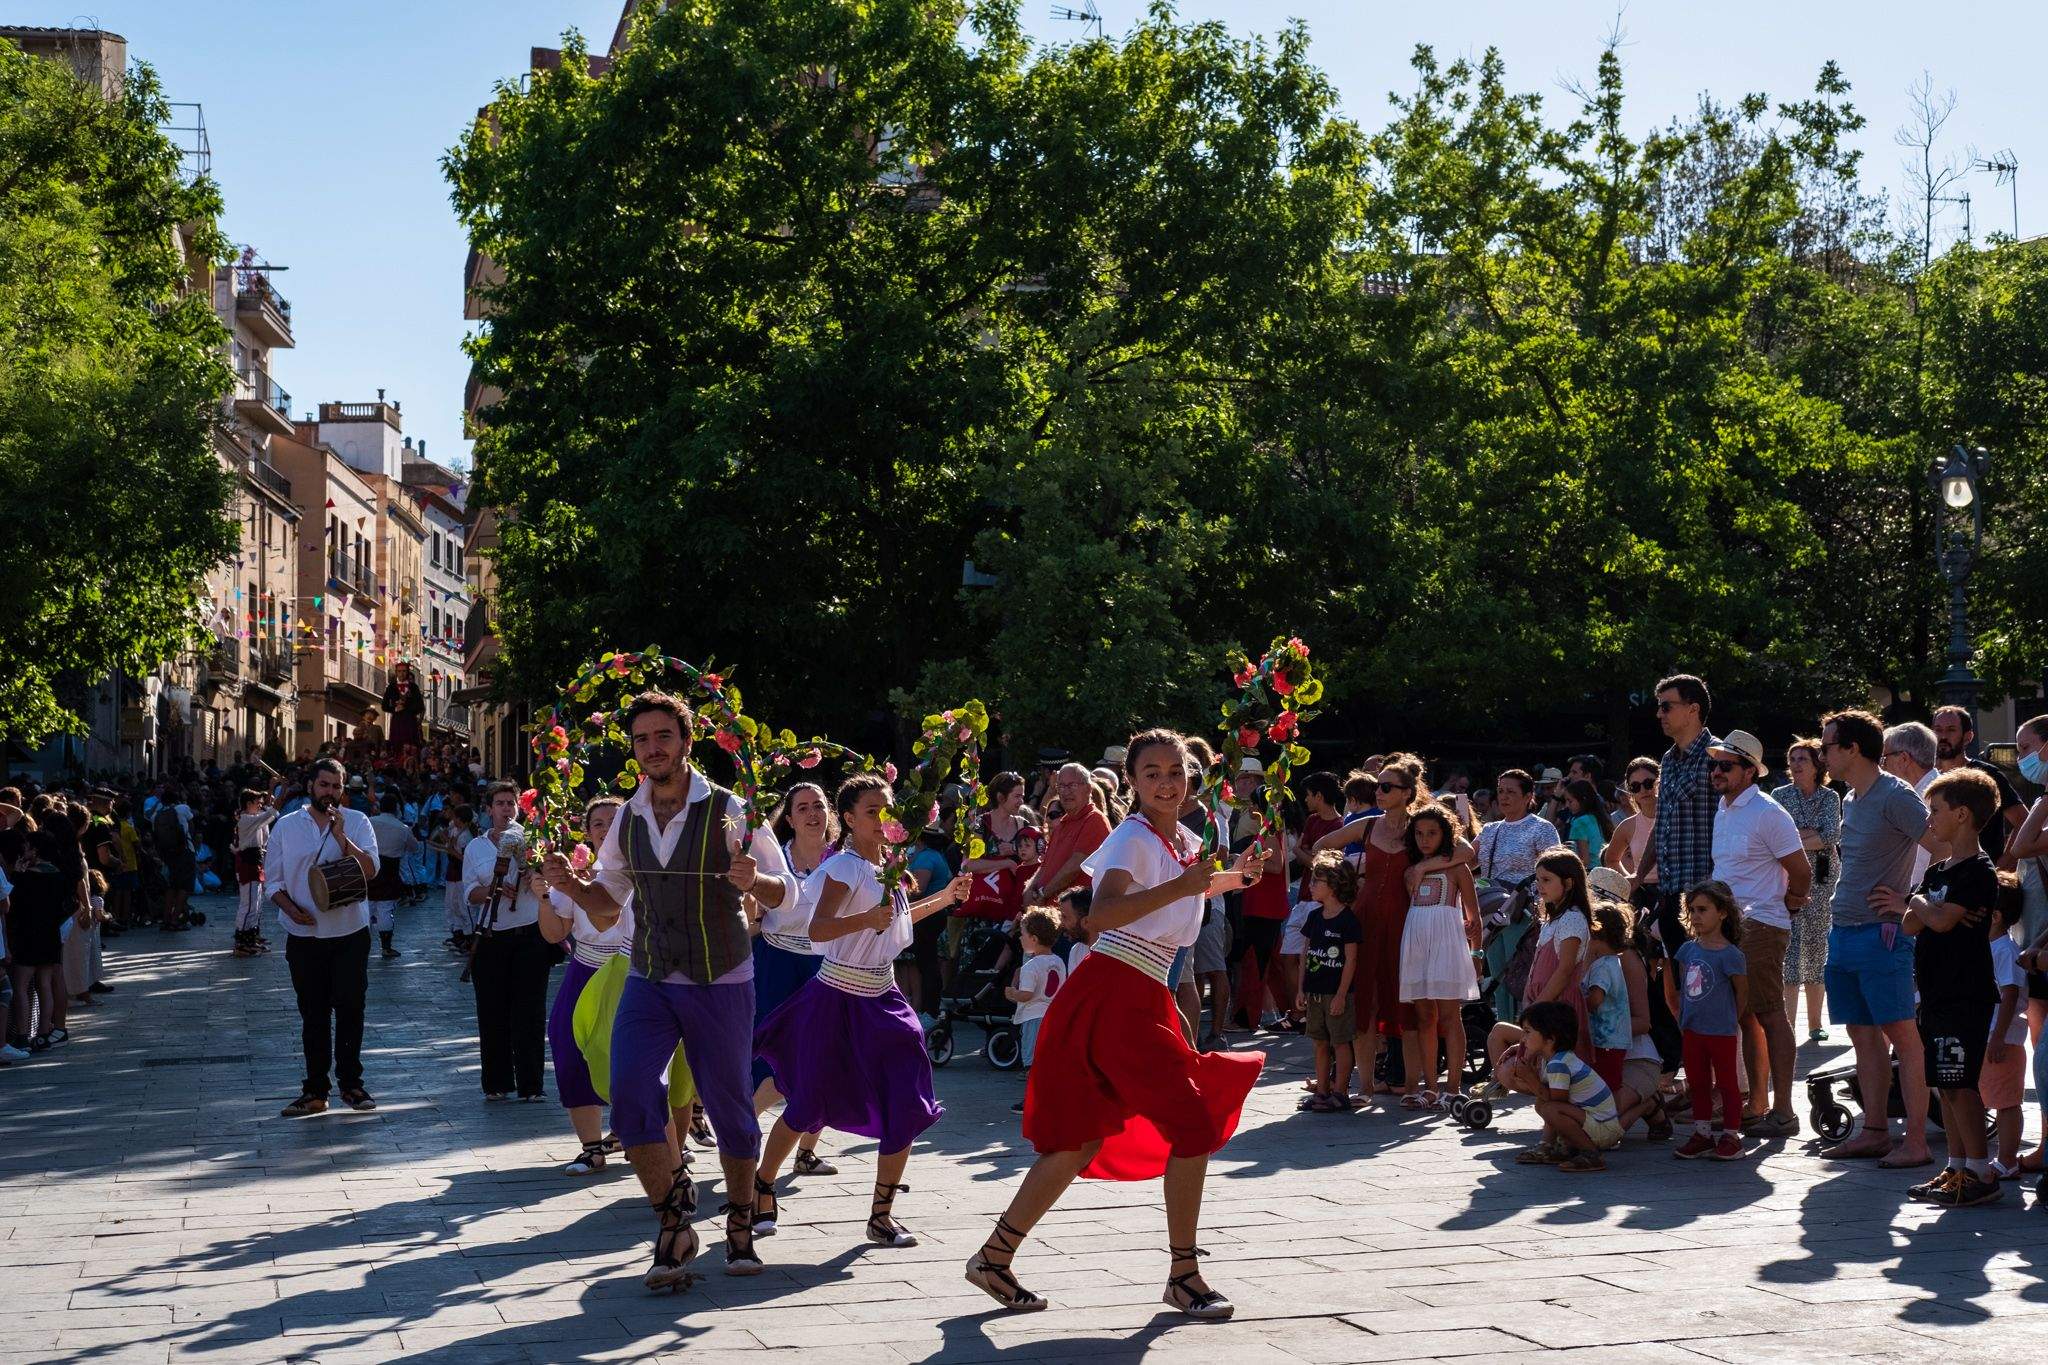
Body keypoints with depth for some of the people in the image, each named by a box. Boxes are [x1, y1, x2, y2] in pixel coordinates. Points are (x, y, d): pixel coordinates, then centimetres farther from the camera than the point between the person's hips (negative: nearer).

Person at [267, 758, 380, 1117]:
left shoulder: (356, 822, 2)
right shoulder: (286, 826, 5)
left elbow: (369, 869, -10)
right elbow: (273, 880, 6)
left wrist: (341, 835, -18)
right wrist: (291, 909, -10)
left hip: (350, 933, -1)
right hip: (305, 936, 1)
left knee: (350, 1008, 0)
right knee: (313, 1015, 5)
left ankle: (351, 1083, 11)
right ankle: (315, 1091, 10)